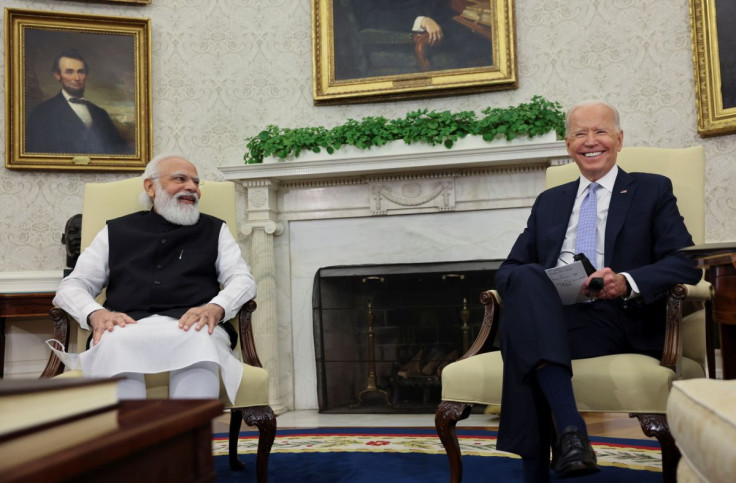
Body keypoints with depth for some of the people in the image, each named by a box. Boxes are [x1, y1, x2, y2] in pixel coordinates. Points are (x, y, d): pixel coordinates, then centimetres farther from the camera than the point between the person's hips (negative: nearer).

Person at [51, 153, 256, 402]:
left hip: (191, 327, 0)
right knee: (113, 344, -37)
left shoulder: (214, 229, 25)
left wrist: (216, 307, -11)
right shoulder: (117, 231, 25)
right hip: (127, 328, 1)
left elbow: (243, 279, 13)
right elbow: (72, 285, 19)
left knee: (198, 341, -38)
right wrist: (95, 313, -7)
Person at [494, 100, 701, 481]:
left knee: (521, 336, -35)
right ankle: (569, 428, -42)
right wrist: (530, 284, -9)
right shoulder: (549, 202, 26)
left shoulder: (653, 190, 16)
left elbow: (686, 263, 2)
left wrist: (627, 282, -19)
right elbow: (508, 269, 18)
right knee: (528, 279, -34)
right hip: (546, 318, 4)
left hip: (617, 319, -3)